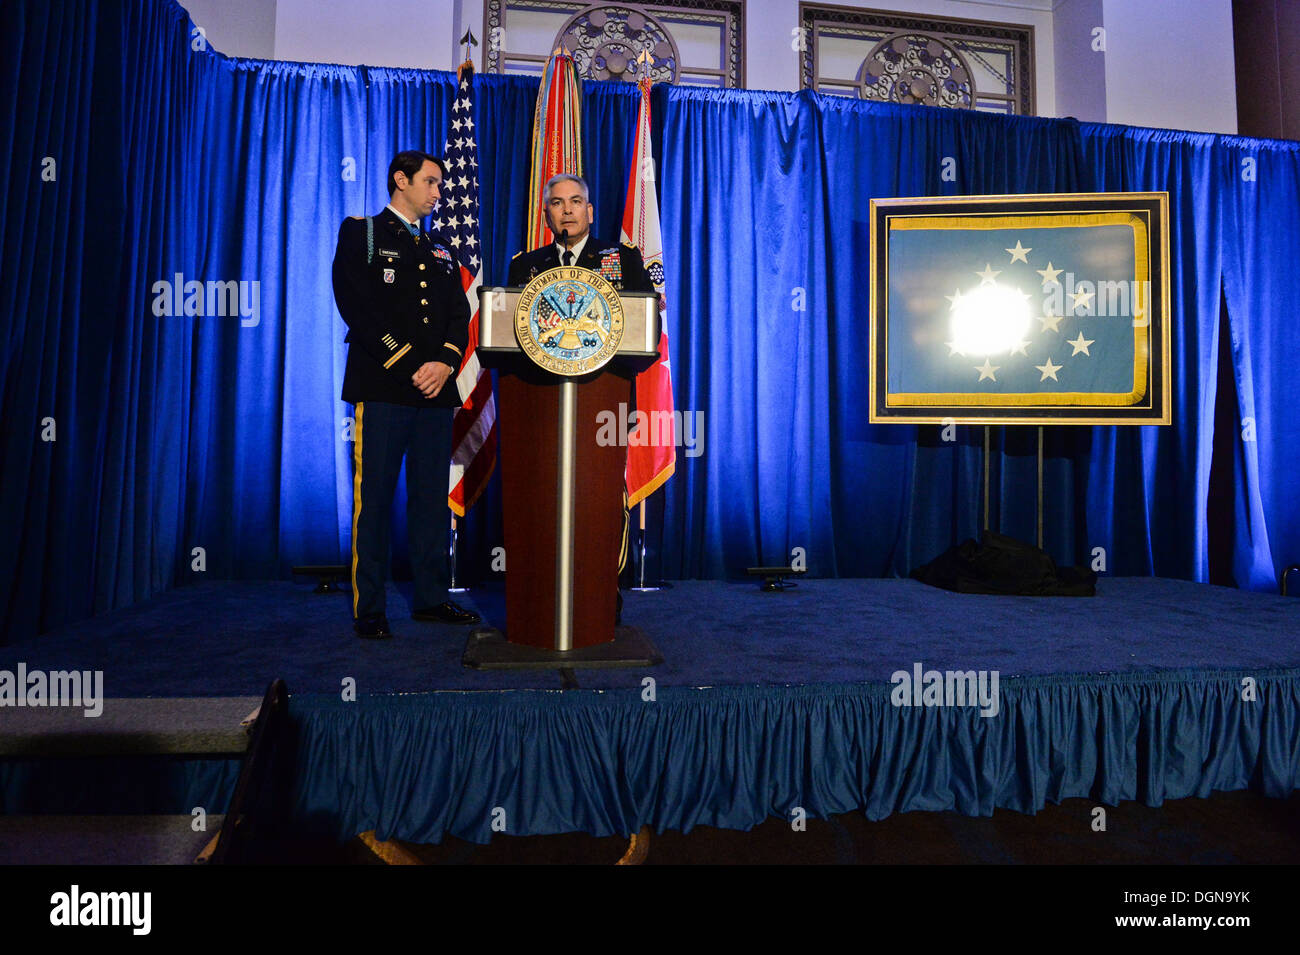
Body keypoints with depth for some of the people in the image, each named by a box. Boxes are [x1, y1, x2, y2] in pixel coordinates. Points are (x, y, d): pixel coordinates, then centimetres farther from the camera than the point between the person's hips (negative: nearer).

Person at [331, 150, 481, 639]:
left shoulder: (441, 253, 23)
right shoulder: (360, 234, 7)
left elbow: (459, 316, 14)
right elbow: (359, 310, -6)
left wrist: (444, 363, -6)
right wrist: (410, 368, -12)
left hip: (437, 393, 5)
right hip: (381, 390, -5)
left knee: (432, 498, 7)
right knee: (373, 500, -3)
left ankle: (431, 597, 16)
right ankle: (368, 608, 6)